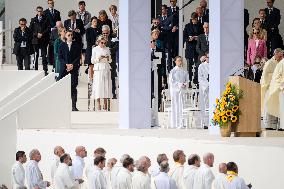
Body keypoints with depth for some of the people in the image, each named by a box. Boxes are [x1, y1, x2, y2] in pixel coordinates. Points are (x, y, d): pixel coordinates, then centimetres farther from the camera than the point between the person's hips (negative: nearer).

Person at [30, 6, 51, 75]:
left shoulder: (46, 19, 6)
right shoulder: (33, 20, 11)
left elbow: (48, 28, -1)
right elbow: (31, 29, 7)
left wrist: (42, 34, -12)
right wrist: (36, 34, -7)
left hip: (44, 40, -1)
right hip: (35, 40, 1)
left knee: (44, 55, -3)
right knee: (36, 55, 2)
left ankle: (45, 70, -2)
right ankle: (35, 69, 6)